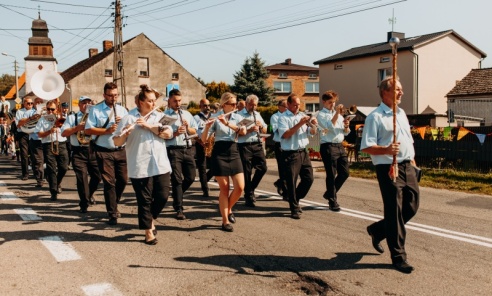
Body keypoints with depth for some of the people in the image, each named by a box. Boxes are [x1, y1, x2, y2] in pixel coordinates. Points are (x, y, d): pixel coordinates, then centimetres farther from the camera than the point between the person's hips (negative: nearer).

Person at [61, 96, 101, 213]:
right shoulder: (72, 117, 8)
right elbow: (63, 133, -1)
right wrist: (77, 128, -15)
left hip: (93, 150, 2)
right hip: (78, 152, -2)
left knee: (97, 176, 6)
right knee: (82, 177, -7)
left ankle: (89, 195, 34)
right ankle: (84, 204, 3)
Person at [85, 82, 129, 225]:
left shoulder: (122, 110, 10)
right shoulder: (95, 110, -2)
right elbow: (88, 130, -9)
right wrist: (106, 131, -20)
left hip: (121, 151, 4)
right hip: (104, 152, -4)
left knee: (123, 180, 7)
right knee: (109, 182, -2)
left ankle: (113, 205, 32)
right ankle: (112, 214, 6)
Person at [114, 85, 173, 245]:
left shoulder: (159, 116, 11)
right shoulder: (128, 118, 0)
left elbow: (168, 133, -5)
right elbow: (117, 142, -3)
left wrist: (149, 126, -12)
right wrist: (124, 134, -24)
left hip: (161, 165, 3)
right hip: (140, 168, -3)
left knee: (162, 196, 3)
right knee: (144, 200, 3)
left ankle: (150, 218, 31)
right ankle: (148, 232, 17)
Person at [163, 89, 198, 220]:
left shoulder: (187, 114, 15)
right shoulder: (164, 115, -3)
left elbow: (194, 131, 17)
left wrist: (188, 128, -3)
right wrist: (175, 133, -21)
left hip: (188, 149, 5)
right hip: (173, 150, -5)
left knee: (191, 177, 8)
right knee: (177, 179, -2)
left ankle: (177, 196, 35)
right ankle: (179, 209, 4)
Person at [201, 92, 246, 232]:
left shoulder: (238, 117, 7)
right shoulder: (215, 118, -1)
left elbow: (243, 132, -14)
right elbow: (204, 139, -6)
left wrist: (227, 123, -23)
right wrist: (207, 126, -24)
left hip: (233, 153, 3)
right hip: (219, 153, -3)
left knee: (240, 187, -5)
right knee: (224, 188, -2)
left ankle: (228, 209, 23)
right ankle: (225, 221, 9)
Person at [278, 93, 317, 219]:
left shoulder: (302, 115, 13)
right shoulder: (283, 118, -5)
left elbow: (312, 132, 13)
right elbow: (285, 135, -18)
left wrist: (313, 125, -9)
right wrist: (299, 124, -22)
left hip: (303, 152, 6)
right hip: (290, 154, -6)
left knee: (309, 178, 8)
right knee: (291, 182, -1)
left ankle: (295, 199, 28)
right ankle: (294, 208, 10)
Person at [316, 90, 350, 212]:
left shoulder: (339, 114, 19)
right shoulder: (321, 114, -1)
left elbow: (346, 133, 18)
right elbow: (329, 127, -19)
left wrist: (346, 126, -3)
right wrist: (337, 113, -22)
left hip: (340, 146, 7)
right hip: (328, 147, -7)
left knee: (344, 173, 8)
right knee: (331, 175, -1)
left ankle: (329, 193, 27)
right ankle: (332, 202, 9)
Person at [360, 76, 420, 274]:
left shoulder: (401, 114, 16)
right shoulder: (375, 117, -9)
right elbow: (366, 147, -14)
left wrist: (413, 162, 18)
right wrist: (386, 150, -29)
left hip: (407, 167, 8)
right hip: (388, 168, -8)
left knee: (412, 206, 12)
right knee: (394, 212, -1)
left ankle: (377, 230, 32)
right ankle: (398, 257, 11)